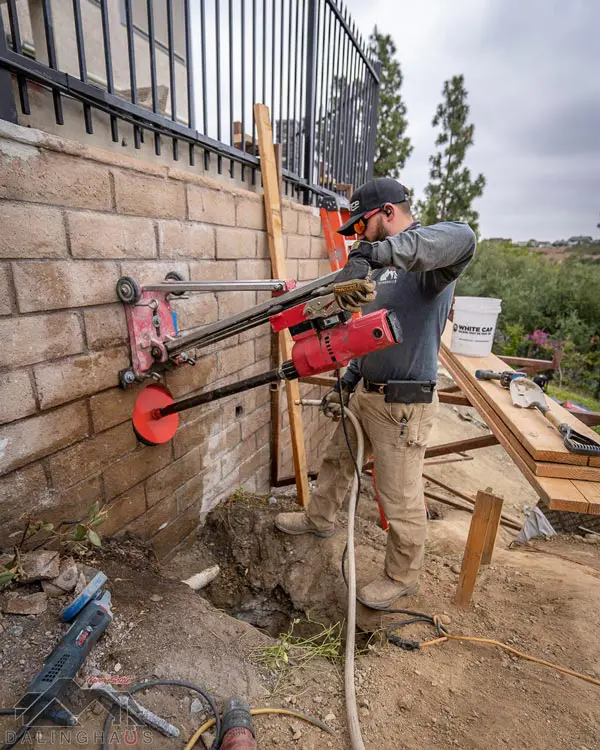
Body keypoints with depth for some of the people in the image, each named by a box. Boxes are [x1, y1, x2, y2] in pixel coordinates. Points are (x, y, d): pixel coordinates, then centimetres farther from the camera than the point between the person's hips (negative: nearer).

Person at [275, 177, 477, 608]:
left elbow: (461, 238, -41)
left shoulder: (427, 257, -15)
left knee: (401, 500, 8)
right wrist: (346, 383, 17)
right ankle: (320, 519, 53)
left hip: (404, 406, -9)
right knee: (337, 460, 26)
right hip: (365, 393, 9)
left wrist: (375, 252, -49)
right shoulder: (385, 268, 12)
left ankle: (402, 577, 34)